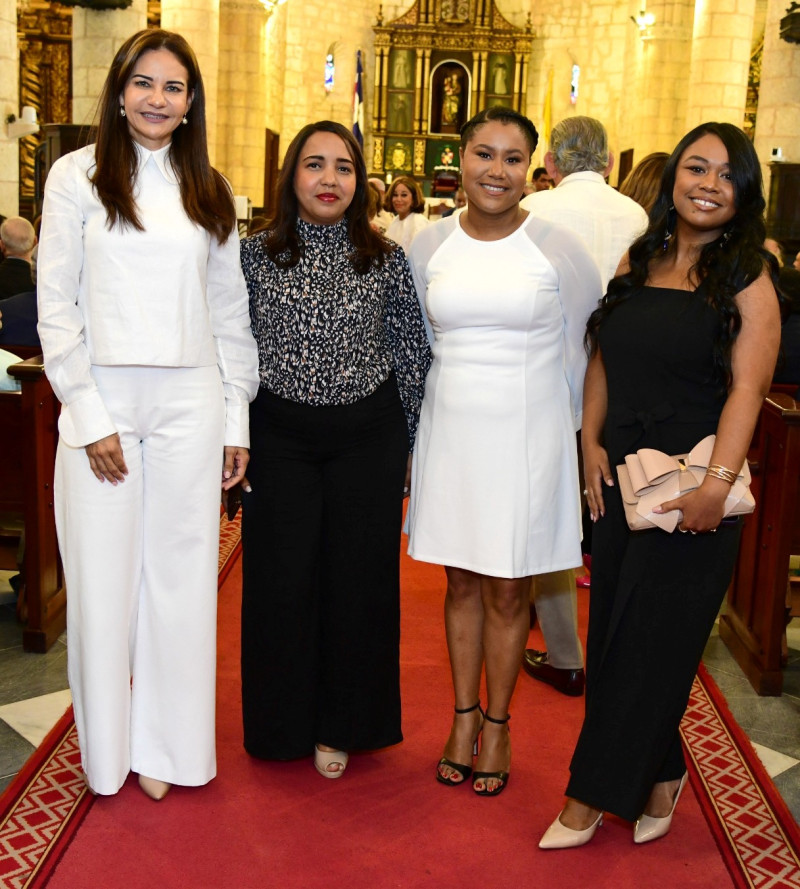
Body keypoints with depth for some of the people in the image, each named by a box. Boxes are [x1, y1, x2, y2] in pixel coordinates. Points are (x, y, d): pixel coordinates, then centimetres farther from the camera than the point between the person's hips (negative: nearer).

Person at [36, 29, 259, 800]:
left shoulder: (210, 192, 12)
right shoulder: (78, 175, 2)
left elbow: (230, 310, 11)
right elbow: (56, 306, -2)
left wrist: (237, 417, 6)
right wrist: (89, 414, -8)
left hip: (189, 405, 3)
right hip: (102, 401, -2)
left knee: (181, 577, 7)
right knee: (104, 578, 4)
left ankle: (166, 745, 23)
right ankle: (109, 747, 22)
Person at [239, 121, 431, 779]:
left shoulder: (387, 260, 0)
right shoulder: (256, 256, 1)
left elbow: (413, 355, 4)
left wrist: (409, 445, 4)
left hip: (368, 435, 0)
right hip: (279, 435, 0)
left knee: (358, 579, 7)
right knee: (282, 580, 7)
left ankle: (341, 725, 27)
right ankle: (284, 723, 28)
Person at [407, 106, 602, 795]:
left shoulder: (558, 249, -6)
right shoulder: (430, 245, 2)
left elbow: (585, 349, 5)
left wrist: (566, 423, 9)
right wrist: (437, 406, 13)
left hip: (526, 436, -2)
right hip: (450, 432, 3)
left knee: (507, 588, 7)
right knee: (462, 582, 13)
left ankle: (497, 723, 27)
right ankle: (464, 715, 30)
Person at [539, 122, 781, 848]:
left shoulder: (747, 277, -5)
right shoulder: (637, 263, 9)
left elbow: (747, 387, -14)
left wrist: (716, 485, -23)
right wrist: (591, 443, 0)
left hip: (691, 490, -5)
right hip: (620, 480, 5)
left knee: (650, 643, 4)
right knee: (614, 636, 12)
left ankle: (593, 796, 17)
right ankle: (658, 776, 31)